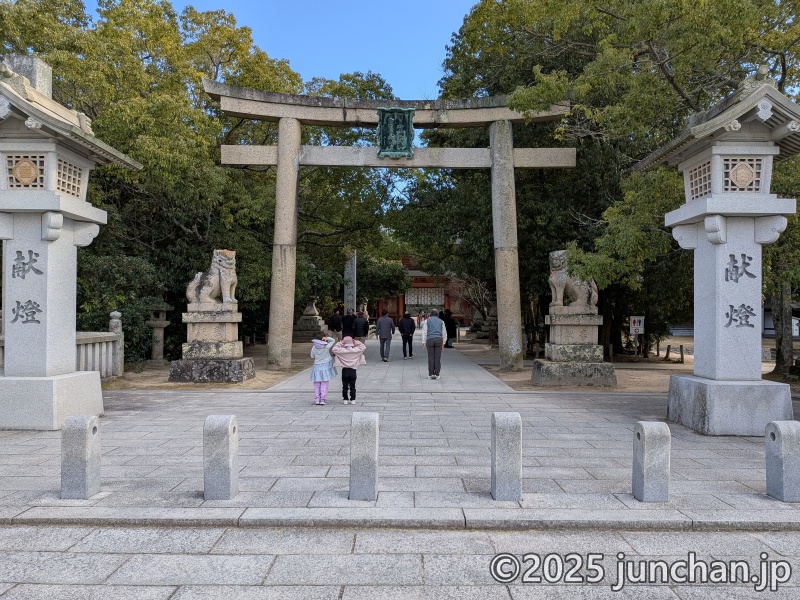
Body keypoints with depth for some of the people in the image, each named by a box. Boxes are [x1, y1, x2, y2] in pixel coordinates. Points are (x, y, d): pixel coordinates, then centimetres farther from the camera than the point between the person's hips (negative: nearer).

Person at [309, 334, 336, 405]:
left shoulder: (314, 347, -4)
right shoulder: (326, 347, -9)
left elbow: (312, 356, 8)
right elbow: (333, 340, 4)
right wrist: (327, 338, -11)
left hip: (317, 366, 2)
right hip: (325, 366, -2)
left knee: (317, 385, 7)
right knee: (324, 384, 1)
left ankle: (317, 400, 5)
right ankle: (322, 399, -3)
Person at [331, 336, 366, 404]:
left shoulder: (342, 350, -12)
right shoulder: (355, 350, -7)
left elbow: (334, 349, -10)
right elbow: (363, 347, 4)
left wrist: (340, 343, -6)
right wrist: (357, 343, 3)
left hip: (345, 370, -1)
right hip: (353, 370, 1)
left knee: (345, 386, 8)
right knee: (352, 386, 9)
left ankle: (345, 399, 11)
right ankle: (353, 400, 10)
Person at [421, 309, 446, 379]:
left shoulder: (427, 321, 9)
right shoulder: (441, 321, 14)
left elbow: (424, 331, 2)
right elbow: (444, 332, 11)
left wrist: (424, 342, 2)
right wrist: (443, 343, 14)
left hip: (430, 339, -1)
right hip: (439, 339, 1)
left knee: (431, 358, 0)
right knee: (438, 358, 1)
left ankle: (430, 374, -2)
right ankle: (436, 374, 0)